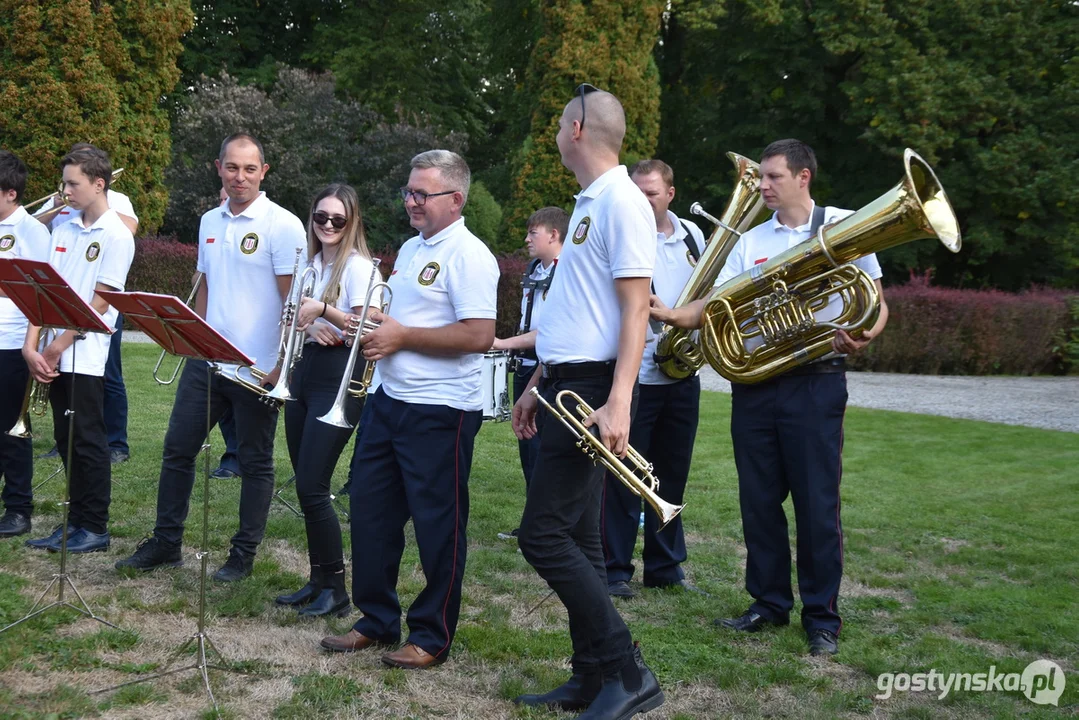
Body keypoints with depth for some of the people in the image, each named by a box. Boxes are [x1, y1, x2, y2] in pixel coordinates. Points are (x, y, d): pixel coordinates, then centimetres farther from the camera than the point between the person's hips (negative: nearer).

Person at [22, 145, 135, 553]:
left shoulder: (116, 236, -8)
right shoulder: (64, 229, 11)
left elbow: (100, 303, -13)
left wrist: (59, 345, -12)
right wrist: (31, 345, -4)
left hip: (84, 355, -6)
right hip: (53, 355, 6)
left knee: (88, 442, 0)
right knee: (67, 442, 11)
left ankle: (95, 529, 9)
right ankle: (76, 522, 20)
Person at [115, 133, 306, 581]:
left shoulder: (282, 225, -10)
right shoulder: (210, 222, 11)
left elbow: (293, 301, -13)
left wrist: (283, 364, -17)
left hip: (257, 368, -7)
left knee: (255, 462, 5)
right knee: (177, 448, 10)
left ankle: (243, 554, 17)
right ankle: (165, 544, 22)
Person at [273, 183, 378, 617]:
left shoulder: (358, 266, -8)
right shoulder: (310, 263, 15)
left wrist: (323, 310, -26)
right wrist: (302, 322, -3)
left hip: (339, 376, -8)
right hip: (305, 370, 8)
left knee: (313, 487, -10)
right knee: (305, 485, 9)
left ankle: (335, 589, 2)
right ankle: (317, 580, 19)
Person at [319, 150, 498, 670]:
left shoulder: (468, 256, -13)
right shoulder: (410, 249, 15)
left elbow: (479, 336, -23)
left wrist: (402, 337, -17)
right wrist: (376, 327, 4)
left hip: (440, 411, -9)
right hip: (389, 399, 9)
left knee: (438, 525, 2)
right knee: (370, 510, 12)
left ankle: (432, 636, 14)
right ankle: (376, 621, 26)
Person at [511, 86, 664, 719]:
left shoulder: (622, 202, -12)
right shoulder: (589, 204, 17)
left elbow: (635, 312, -19)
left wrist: (618, 404, -27)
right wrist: (540, 386, 22)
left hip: (593, 390, -10)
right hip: (566, 386, 10)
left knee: (545, 535, -11)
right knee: (576, 536, 10)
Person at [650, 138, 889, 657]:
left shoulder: (843, 226, 3)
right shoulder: (751, 241, 12)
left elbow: (876, 303, 3)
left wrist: (862, 337, -19)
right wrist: (672, 314, -17)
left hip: (815, 381, -4)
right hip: (754, 383, 4)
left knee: (817, 502, -1)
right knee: (759, 499, 8)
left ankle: (822, 616, 12)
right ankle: (770, 603, 23)